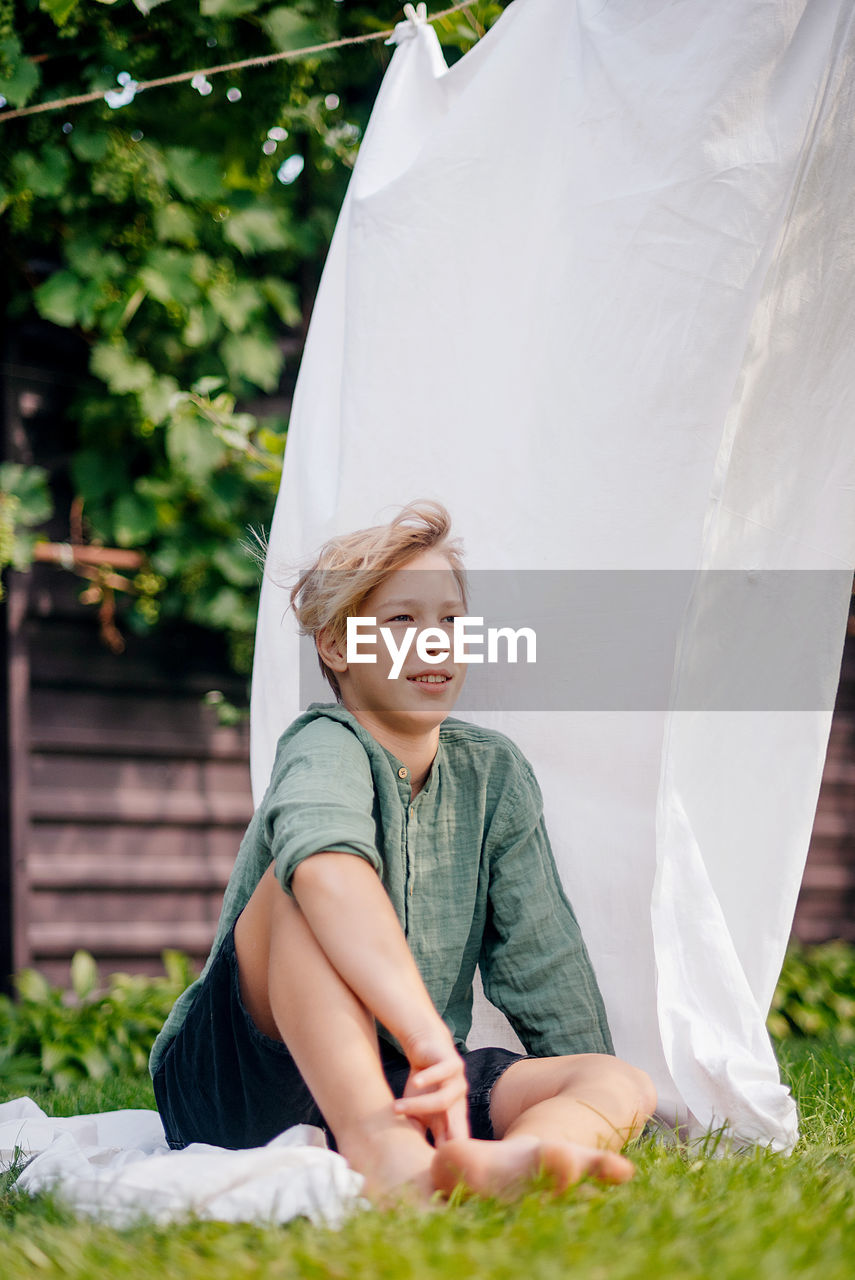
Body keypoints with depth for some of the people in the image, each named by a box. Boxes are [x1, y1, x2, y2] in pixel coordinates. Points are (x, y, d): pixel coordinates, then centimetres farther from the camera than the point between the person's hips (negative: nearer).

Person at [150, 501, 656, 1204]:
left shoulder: (494, 771, 7)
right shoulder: (327, 745, -14)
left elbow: (541, 954, 12)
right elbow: (323, 860, -39)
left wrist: (590, 1109, 7)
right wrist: (427, 1035, -52)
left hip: (402, 1082, 6)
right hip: (241, 1077, -6)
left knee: (626, 1085, -16)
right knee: (311, 877, -31)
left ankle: (485, 1166, -53)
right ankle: (380, 1150, -52)